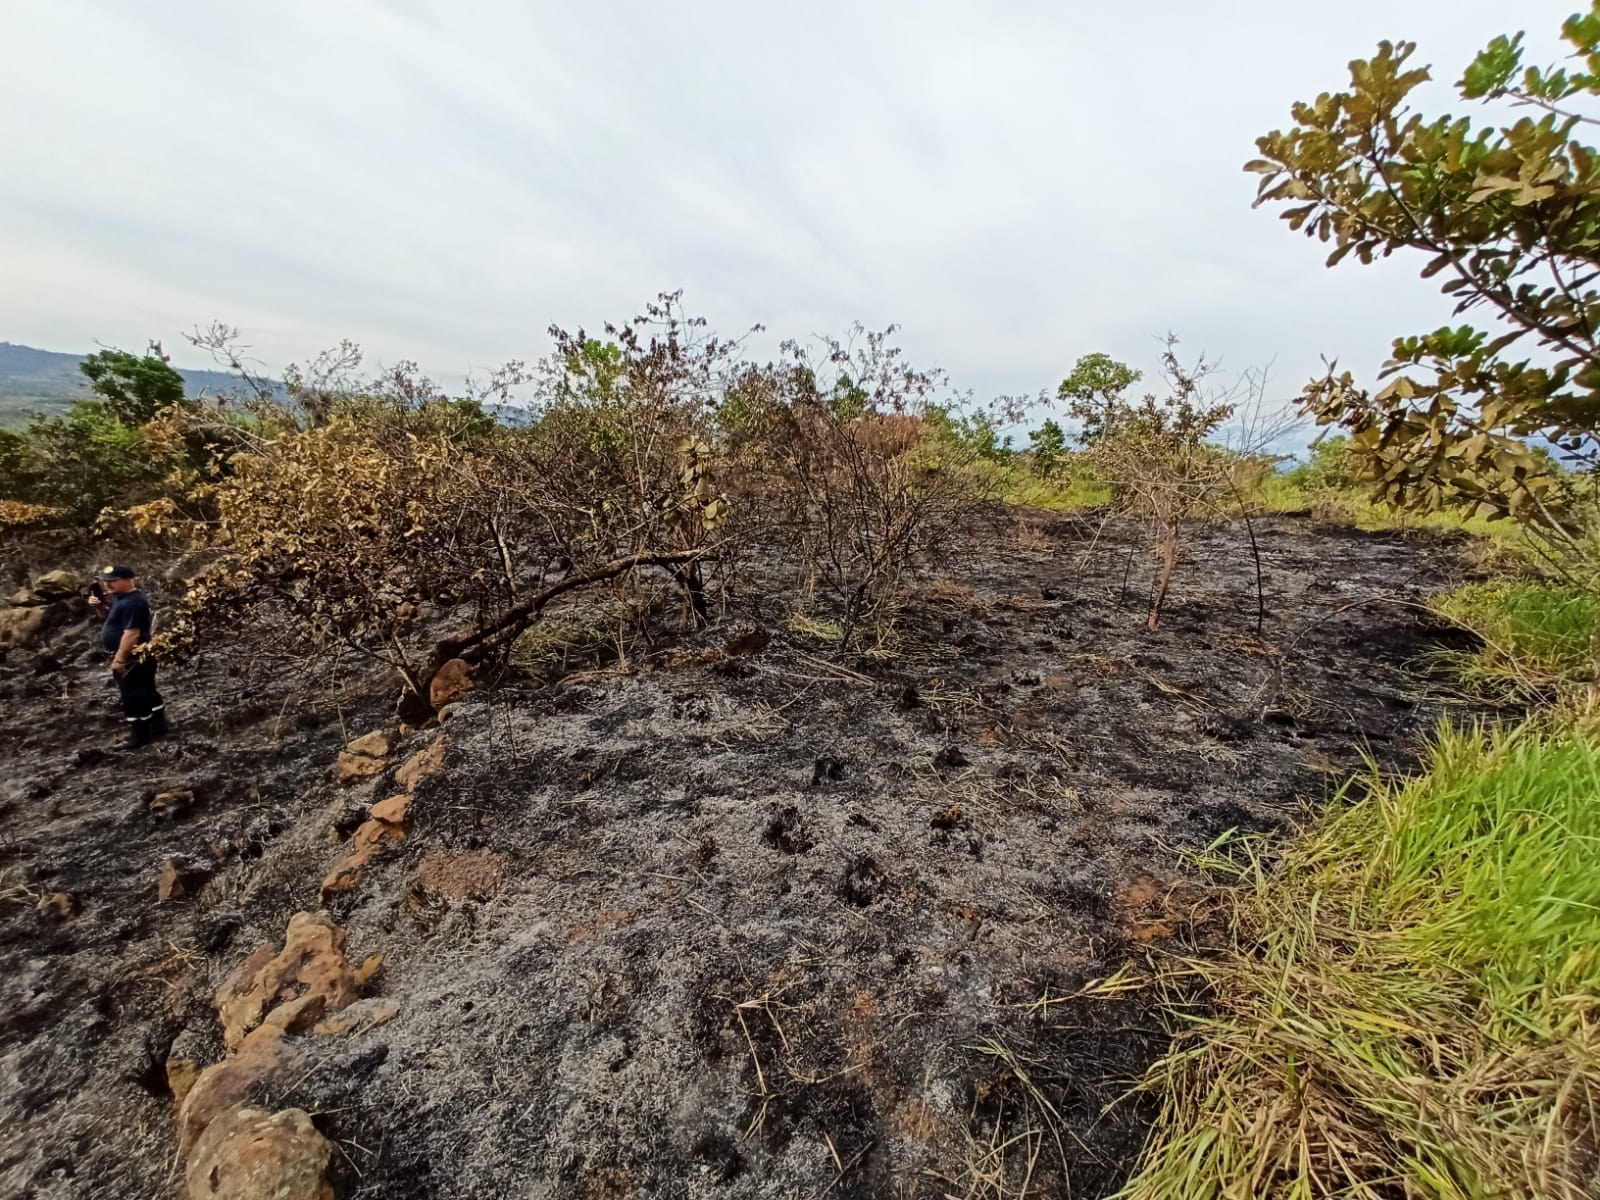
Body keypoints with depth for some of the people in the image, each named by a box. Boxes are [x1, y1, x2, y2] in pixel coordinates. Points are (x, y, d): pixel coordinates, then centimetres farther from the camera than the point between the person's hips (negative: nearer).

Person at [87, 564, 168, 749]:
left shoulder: (132, 602, -23)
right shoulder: (122, 597, 10)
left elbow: (131, 633, -27)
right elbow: (113, 618, 24)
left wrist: (119, 658, -23)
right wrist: (99, 606, 4)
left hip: (132, 658, -11)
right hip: (137, 657, 11)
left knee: (133, 697, 0)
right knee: (147, 693, 18)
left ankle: (140, 735, 11)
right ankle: (158, 726, 29)